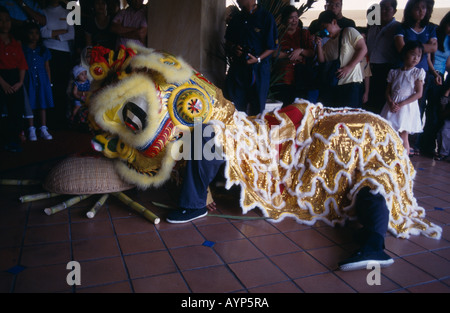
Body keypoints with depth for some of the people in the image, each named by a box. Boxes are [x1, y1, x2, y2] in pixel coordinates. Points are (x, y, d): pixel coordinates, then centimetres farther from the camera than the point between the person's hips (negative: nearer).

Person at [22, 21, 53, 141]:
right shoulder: (22, 49, 2)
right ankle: (31, 130, 8)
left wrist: (49, 82, 8)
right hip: (29, 80, -2)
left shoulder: (43, 50, 10)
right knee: (30, 104, 0)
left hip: (42, 80, 2)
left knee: (43, 104, 4)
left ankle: (43, 129, 10)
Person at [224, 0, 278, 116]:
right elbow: (228, 42, 21)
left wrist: (258, 59, -19)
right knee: (235, 109, 6)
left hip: (258, 69, -4)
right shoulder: (236, 19, 11)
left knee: (256, 110, 4)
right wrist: (233, 48, -2)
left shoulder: (266, 18, -4)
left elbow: (272, 46, -5)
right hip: (237, 67, 4)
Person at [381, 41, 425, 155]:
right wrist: (391, 103, -11)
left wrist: (401, 104, -13)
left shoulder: (418, 72, 1)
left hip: (407, 106, -3)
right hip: (392, 106, 3)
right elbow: (388, 91, 9)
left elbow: (419, 93, -5)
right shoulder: (394, 72, 10)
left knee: (403, 136, -6)